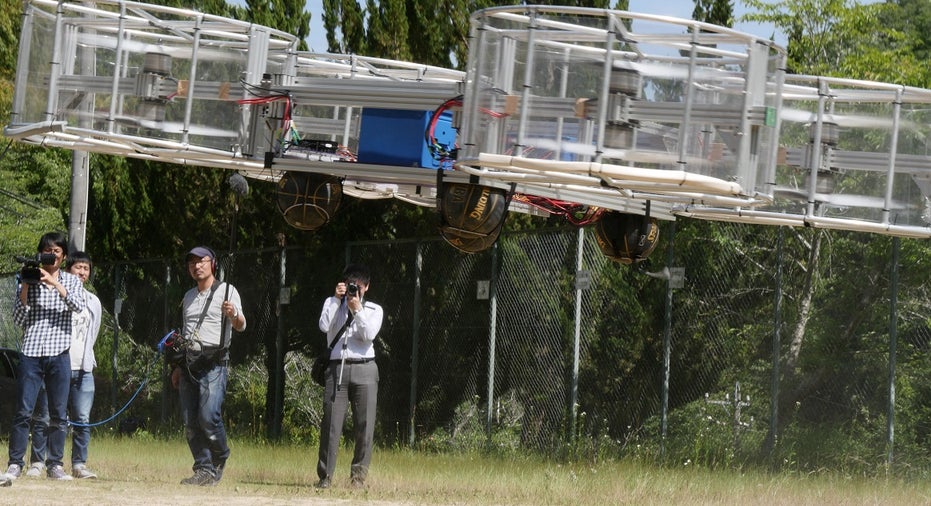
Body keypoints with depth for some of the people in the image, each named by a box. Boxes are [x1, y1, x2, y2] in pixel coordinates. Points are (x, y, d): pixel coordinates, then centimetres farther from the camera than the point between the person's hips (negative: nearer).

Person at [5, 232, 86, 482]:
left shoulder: (71, 281, 10)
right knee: (24, 412, -6)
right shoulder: (28, 280, 7)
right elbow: (18, 319, 2)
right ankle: (15, 464, -3)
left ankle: (55, 464, 9)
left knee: (59, 414, 3)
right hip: (31, 353, -1)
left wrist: (54, 283, -17)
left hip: (59, 355, 1)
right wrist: (25, 289, -10)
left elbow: (79, 306, -9)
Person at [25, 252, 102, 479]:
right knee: (43, 418, -3)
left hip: (82, 369, 4)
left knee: (82, 420, -2)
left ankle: (79, 465, 1)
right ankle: (37, 463, 3)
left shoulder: (93, 302, 17)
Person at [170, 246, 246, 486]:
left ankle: (220, 457, 5)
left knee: (208, 417, -18)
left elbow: (240, 326, -13)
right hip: (189, 364, 7)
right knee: (190, 422, 0)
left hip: (214, 363, -7)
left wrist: (234, 315, -36)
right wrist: (178, 366, 20)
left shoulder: (226, 291, -1)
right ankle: (204, 470, 4)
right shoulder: (189, 297, 20)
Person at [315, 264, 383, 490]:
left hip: (364, 369, 0)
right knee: (331, 422, -7)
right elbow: (324, 326, -5)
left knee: (365, 424, -3)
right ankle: (325, 475, -5)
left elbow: (369, 334, -4)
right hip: (337, 368, 0)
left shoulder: (373, 310, 13)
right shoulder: (333, 303, 15)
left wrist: (357, 310, -9)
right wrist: (337, 299, -5)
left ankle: (358, 475, 3)